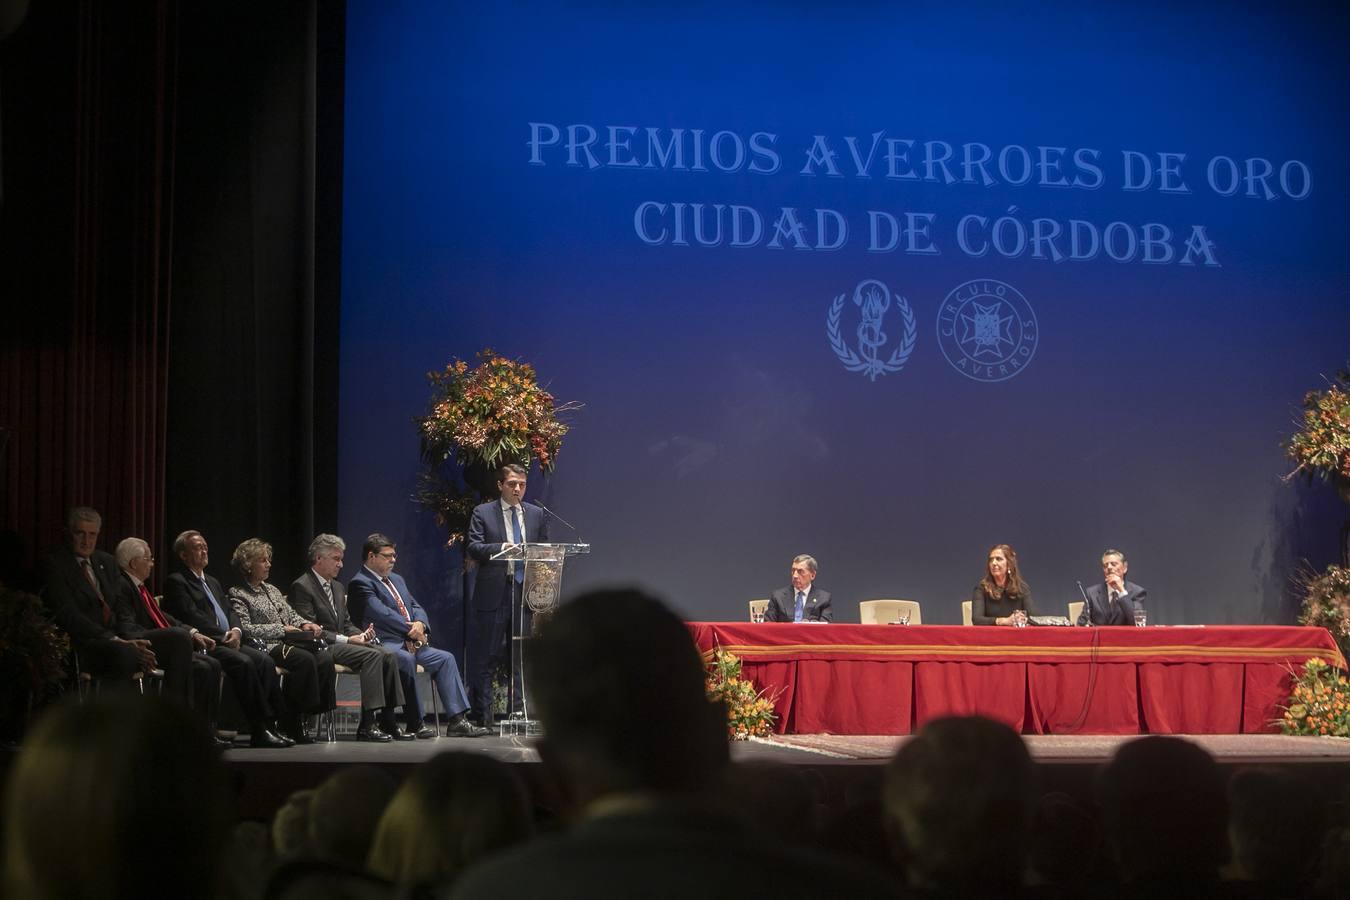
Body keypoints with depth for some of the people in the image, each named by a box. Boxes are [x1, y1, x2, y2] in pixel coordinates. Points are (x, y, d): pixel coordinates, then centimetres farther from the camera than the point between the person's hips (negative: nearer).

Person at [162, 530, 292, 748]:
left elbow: (230, 611, 21)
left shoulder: (212, 582, 28)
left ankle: (271, 723, -23)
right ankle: (260, 729, -30)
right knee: (243, 662, -31)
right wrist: (224, 636, -14)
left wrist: (236, 631, -2)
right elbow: (192, 617, -11)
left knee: (265, 660, -18)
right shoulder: (176, 582, 1)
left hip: (228, 641, 8)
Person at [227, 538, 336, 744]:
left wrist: (305, 624, 3)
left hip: (289, 642, 7)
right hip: (267, 646, -7)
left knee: (325, 658, -22)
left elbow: (291, 614, 27)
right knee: (305, 659, -33)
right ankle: (293, 722, -24)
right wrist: (281, 629, -12)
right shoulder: (238, 594, 2)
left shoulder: (271, 589, 27)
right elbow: (245, 628, -11)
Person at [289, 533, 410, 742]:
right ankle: (366, 726, -30)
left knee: (389, 655, -13)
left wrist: (361, 634, -1)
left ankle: (388, 721, -14)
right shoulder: (302, 587, -7)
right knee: (373, 655, -28)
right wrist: (346, 639, -19)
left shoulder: (338, 587, 22)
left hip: (340, 642, 9)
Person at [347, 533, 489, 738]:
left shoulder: (396, 579, 25)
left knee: (445, 658, -8)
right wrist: (411, 630, -17)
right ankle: (415, 723, -32)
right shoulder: (360, 583, -5)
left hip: (411, 642, 9)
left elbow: (416, 607, 19)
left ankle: (457, 721, -14)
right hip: (384, 643, -9)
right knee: (406, 659, -36)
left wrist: (420, 624, -5)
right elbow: (382, 614, -17)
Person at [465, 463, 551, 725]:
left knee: (521, 658, 5)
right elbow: (474, 548, -7)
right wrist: (500, 547, -25)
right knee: (485, 658, -1)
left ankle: (517, 713, 10)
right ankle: (482, 717, 3)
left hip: (525, 592, 3)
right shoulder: (482, 513, 3)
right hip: (493, 593, -3)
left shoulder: (537, 515, 13)